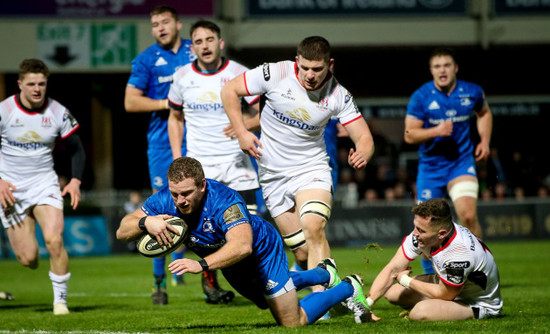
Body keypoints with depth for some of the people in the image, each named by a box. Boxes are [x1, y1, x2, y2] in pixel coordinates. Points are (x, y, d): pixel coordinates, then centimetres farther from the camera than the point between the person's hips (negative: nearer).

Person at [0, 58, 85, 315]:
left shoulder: (58, 113, -3)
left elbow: (76, 149, 8)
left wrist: (75, 181, -7)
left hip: (44, 184, 1)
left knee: (54, 240, -22)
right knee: (28, 258, -6)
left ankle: (60, 300, -6)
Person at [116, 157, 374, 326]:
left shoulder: (224, 200, -44)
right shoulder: (165, 201, -28)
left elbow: (242, 245, -58)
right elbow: (122, 232, -26)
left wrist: (202, 265, -68)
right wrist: (145, 222, -48)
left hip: (263, 250, -7)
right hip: (231, 265, 7)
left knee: (293, 322, 0)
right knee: (270, 303, 33)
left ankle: (348, 289, 21)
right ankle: (324, 274, 55)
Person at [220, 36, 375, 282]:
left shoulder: (338, 95, -10)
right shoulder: (276, 74, -13)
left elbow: (363, 137, -8)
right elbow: (229, 90, -3)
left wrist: (362, 154, -32)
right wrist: (241, 132, -11)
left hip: (312, 169, -1)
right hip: (273, 176, 1)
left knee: (314, 229, -28)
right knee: (302, 253, -1)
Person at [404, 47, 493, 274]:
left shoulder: (472, 92, -1)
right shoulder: (421, 97, -9)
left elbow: (484, 113, 22)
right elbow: (409, 135, -8)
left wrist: (485, 140, 9)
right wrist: (436, 131, -24)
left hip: (461, 163, 0)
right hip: (430, 166, 0)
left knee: (469, 216, -20)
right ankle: (430, 274, 25)